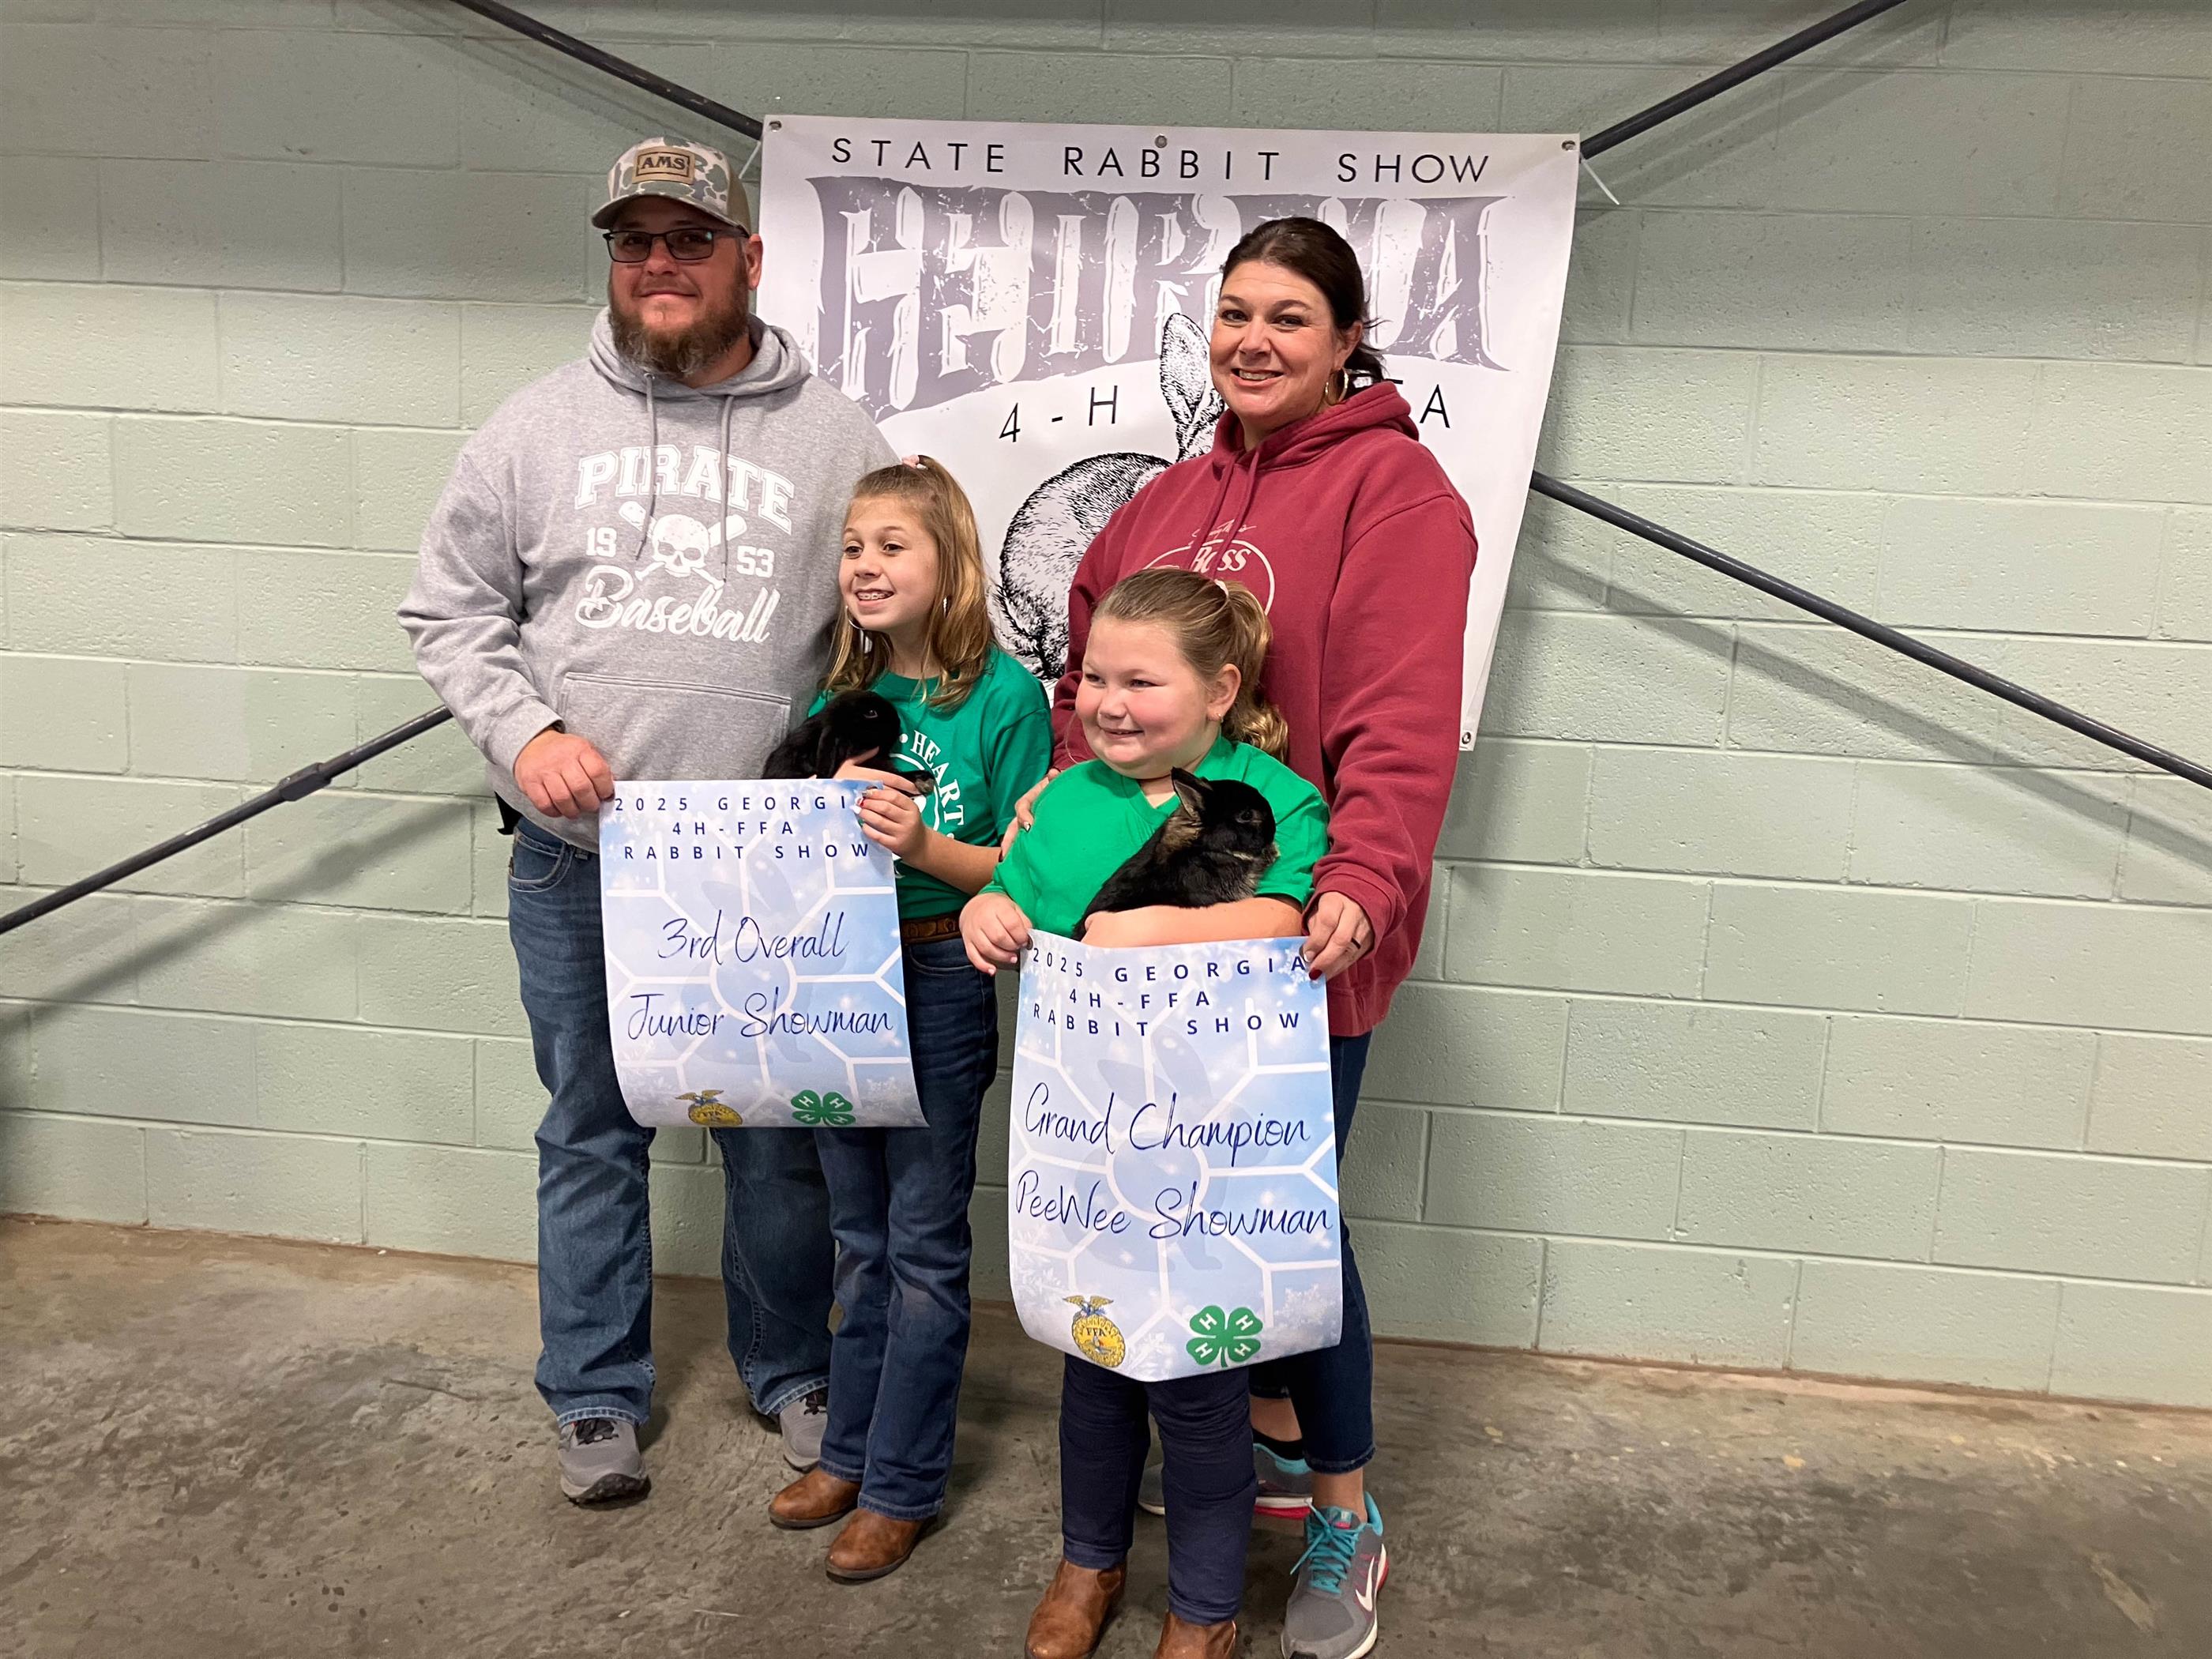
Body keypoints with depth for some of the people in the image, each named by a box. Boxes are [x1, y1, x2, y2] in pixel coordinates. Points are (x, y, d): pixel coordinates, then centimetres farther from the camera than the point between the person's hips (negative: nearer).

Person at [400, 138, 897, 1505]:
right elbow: (453, 610, 8)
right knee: (591, 1134, 12)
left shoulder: (836, 440, 2)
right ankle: (598, 1398, 31)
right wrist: (524, 733, -7)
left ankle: (793, 1374, 33)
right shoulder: (539, 427, 5)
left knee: (780, 1137, 10)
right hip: (576, 862, 1)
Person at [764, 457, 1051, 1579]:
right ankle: (849, 1450, 34)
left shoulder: (1004, 694, -10)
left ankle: (902, 1486, 21)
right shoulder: (839, 695, 6)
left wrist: (924, 846, -24)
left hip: (942, 981, -5)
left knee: (924, 1244, 6)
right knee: (859, 1236, 18)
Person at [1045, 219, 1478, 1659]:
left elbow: (1401, 718, -21)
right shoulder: (1173, 498, 15)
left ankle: (1347, 1518, 24)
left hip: (1298, 934, -7)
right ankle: (1274, 1436, 40)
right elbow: (1092, 680, 15)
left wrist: (1365, 882, -32)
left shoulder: (1392, 487, -9)